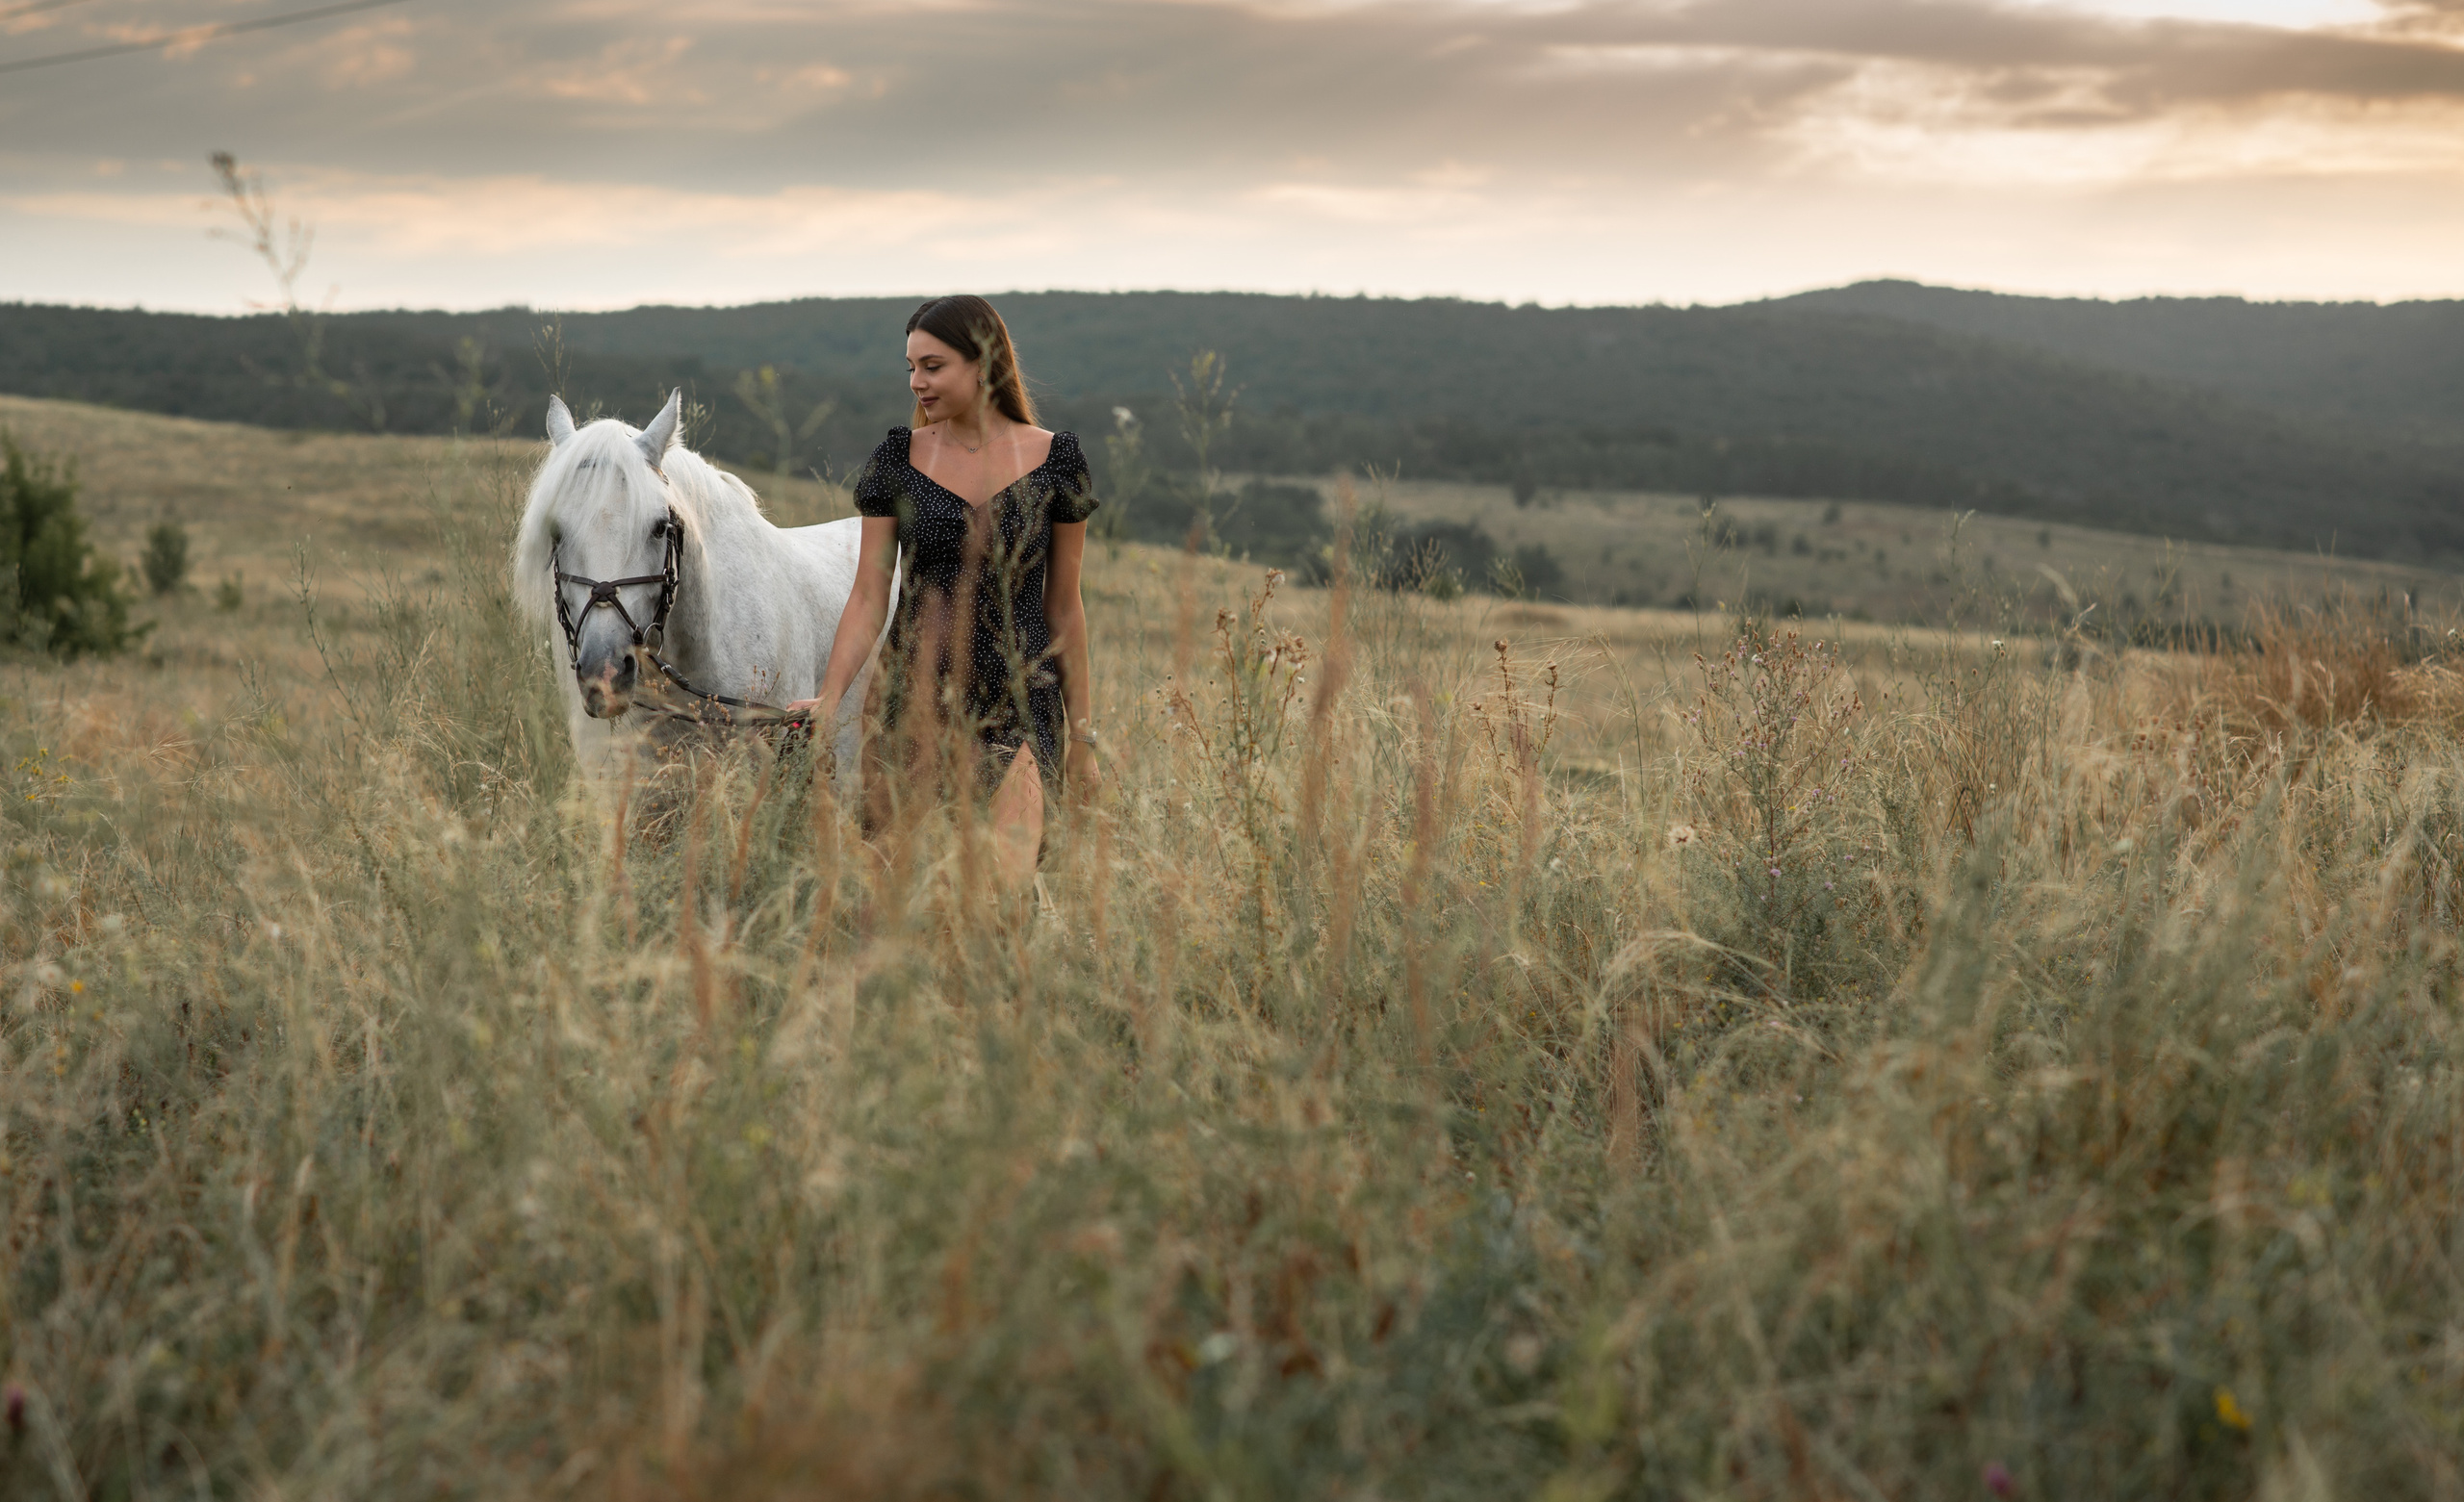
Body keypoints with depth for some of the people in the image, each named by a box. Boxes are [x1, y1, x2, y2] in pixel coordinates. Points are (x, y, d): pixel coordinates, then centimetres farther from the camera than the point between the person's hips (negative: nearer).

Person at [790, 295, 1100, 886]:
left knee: (1004, 884, -20)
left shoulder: (1053, 460, 3)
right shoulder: (898, 458, 4)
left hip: (1020, 697, -2)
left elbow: (1064, 606, 8)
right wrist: (828, 698, -13)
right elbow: (868, 598, 1)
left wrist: (1082, 733, 9)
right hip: (914, 688, 2)